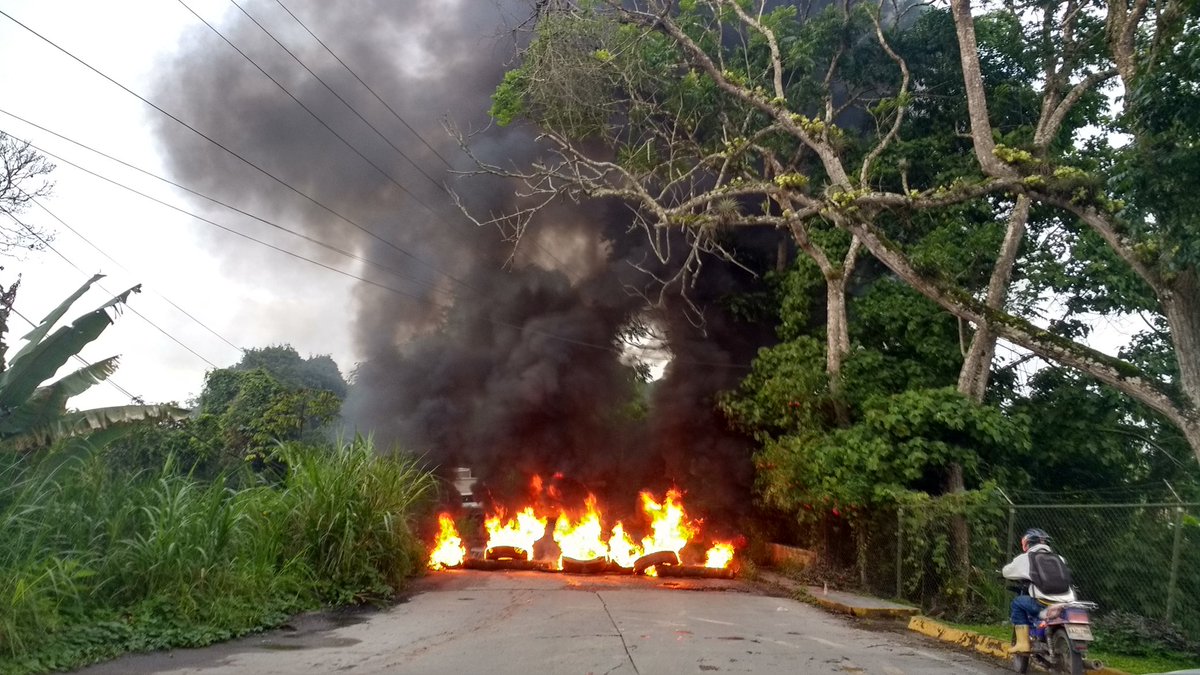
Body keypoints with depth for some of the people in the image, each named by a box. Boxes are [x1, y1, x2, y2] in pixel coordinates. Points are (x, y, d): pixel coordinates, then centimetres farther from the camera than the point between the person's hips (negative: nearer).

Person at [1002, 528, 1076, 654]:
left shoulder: (1025, 558, 8)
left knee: (1017, 602, 17)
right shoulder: (1059, 558, 20)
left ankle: (1023, 643, 7)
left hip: (1044, 605, -5)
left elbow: (1006, 571, 17)